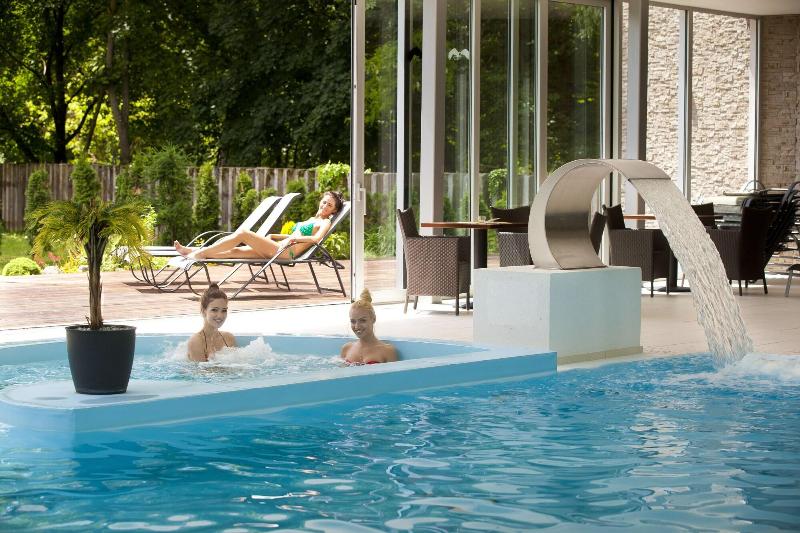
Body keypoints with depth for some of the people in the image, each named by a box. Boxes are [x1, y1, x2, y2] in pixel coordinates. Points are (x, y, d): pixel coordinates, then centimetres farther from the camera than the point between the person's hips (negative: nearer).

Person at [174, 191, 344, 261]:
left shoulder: (325, 223, 2)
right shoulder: (311, 220, 29)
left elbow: (317, 238, -19)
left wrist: (294, 238, -18)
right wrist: (272, 236, 25)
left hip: (285, 252, -9)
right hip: (276, 250, 9)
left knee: (242, 233, -16)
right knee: (235, 251, 1)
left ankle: (200, 253, -14)